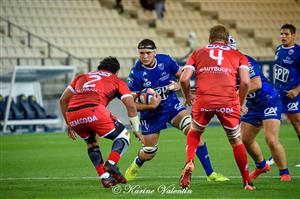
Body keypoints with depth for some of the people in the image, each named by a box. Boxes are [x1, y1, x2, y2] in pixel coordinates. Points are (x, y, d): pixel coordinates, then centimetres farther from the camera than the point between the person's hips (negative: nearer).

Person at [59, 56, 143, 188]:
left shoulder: (82, 77, 35)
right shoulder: (116, 81, 24)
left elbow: (63, 100, 30)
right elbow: (131, 105, 13)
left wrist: (69, 124, 35)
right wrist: (136, 130, 21)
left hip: (72, 114, 4)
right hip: (93, 110, -4)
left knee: (91, 142, 30)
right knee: (123, 136, 13)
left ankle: (104, 177, 17)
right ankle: (111, 164, -12)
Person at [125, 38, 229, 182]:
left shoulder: (166, 61, -12)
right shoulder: (136, 73, -20)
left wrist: (178, 85, -16)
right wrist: (151, 105, -30)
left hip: (172, 106, 2)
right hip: (151, 115, -2)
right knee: (148, 153, 6)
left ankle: (210, 173, -17)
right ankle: (135, 166, 46)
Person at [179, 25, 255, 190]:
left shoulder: (198, 53, 21)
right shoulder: (238, 56, 20)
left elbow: (184, 79, 9)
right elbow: (245, 82, 4)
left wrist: (188, 97, 27)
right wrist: (240, 103, 18)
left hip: (203, 102, 0)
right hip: (228, 102, 0)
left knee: (194, 133, 27)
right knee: (236, 141, 18)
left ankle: (189, 163, 2)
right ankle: (247, 182, 19)